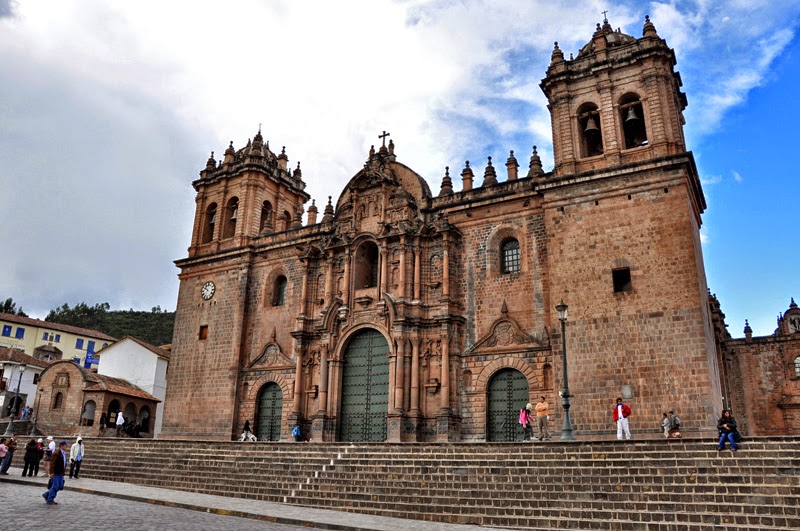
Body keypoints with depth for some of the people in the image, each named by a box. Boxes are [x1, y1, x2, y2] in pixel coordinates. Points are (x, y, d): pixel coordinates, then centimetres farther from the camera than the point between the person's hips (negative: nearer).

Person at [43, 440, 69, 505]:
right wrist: (51, 472, -24)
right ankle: (50, 500, 10)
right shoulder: (56, 453, -16)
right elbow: (52, 463, -20)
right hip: (56, 473, -9)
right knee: (55, 486, -3)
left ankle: (47, 495, 26)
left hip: (61, 473, 9)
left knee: (60, 486, 11)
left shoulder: (64, 453, 13)